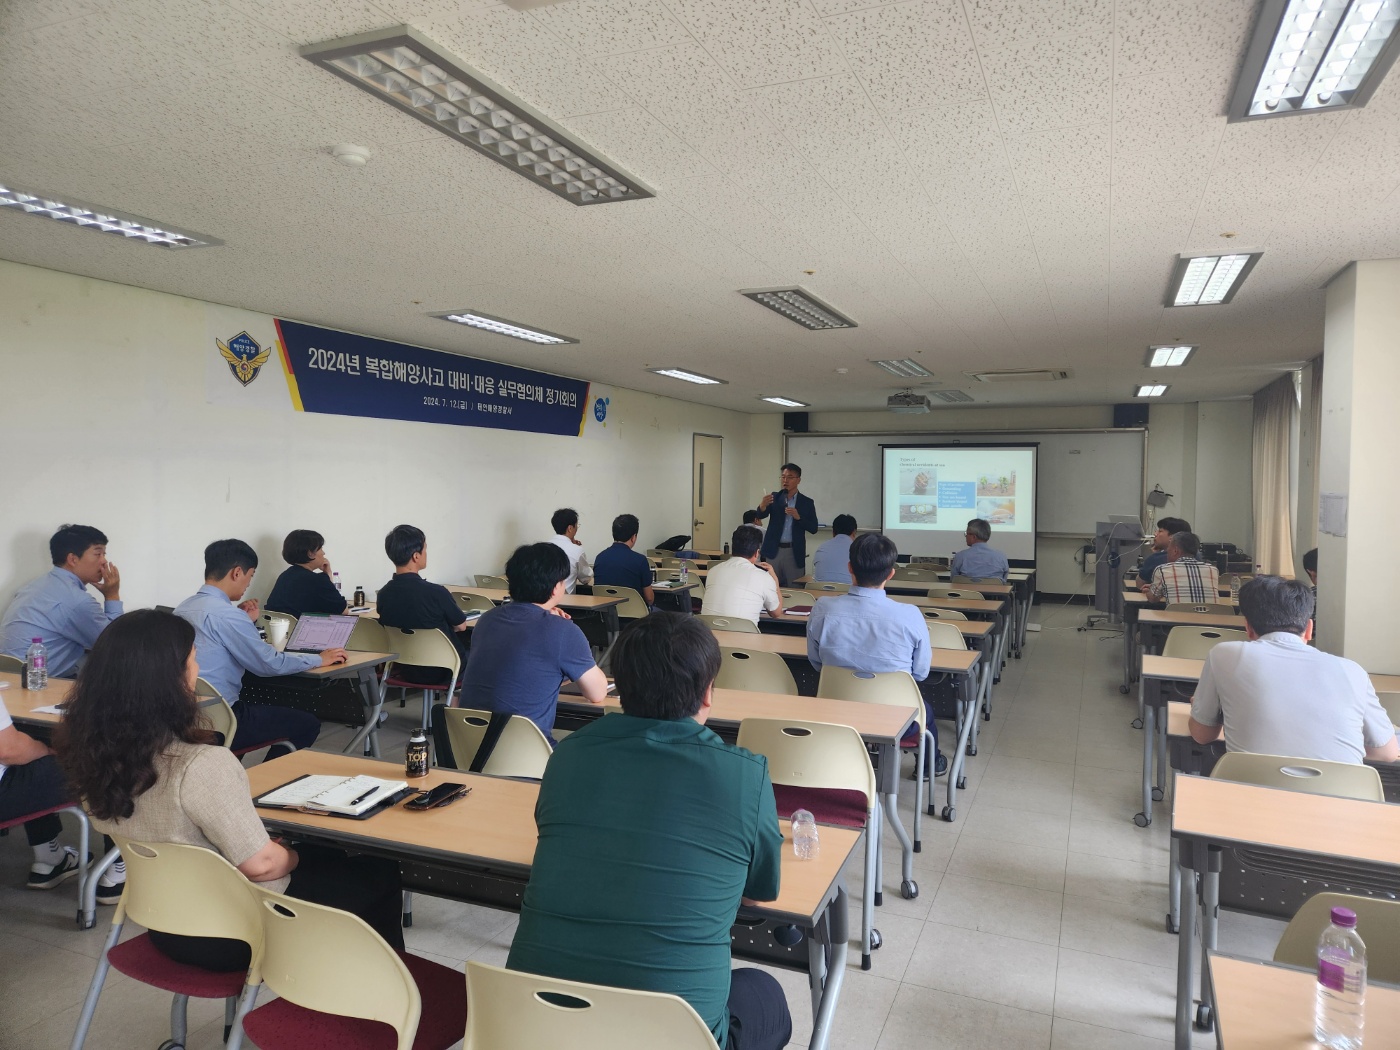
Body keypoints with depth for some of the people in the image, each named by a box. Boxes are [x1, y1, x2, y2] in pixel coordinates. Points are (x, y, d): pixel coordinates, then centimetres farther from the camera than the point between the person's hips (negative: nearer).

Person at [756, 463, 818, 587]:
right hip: (773, 551, 1)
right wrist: (763, 505, -31)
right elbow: (761, 516, -8)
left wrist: (798, 517, -16)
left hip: (794, 553, -1)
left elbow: (813, 528, 0)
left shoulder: (807, 502, 4)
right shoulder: (774, 497, 6)